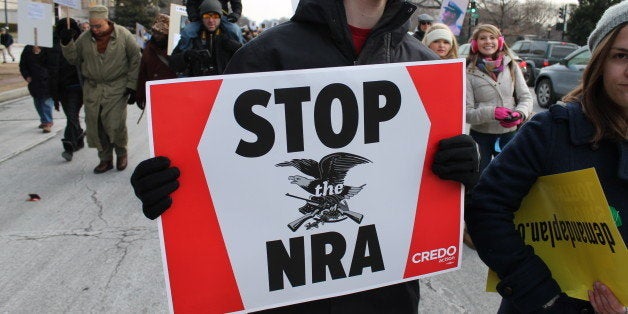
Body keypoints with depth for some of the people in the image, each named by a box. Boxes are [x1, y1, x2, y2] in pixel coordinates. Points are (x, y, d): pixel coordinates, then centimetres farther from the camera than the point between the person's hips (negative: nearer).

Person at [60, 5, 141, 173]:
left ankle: (121, 153, 20)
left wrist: (131, 86, -6)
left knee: (115, 125, -8)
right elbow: (74, 59, 12)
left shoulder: (123, 35, -6)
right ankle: (105, 159, 22)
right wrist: (67, 43, -6)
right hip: (92, 88, 4)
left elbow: (135, 60, -3)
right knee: (95, 125, 6)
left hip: (116, 89, -4)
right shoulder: (84, 38, 4)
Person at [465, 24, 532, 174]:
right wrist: (492, 112, -25)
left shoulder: (511, 66, 3)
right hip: (481, 135, -2)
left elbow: (526, 97, 5)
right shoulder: (470, 72, -7)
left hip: (509, 133, 2)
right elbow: (466, 113, -11)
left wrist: (520, 113, -16)